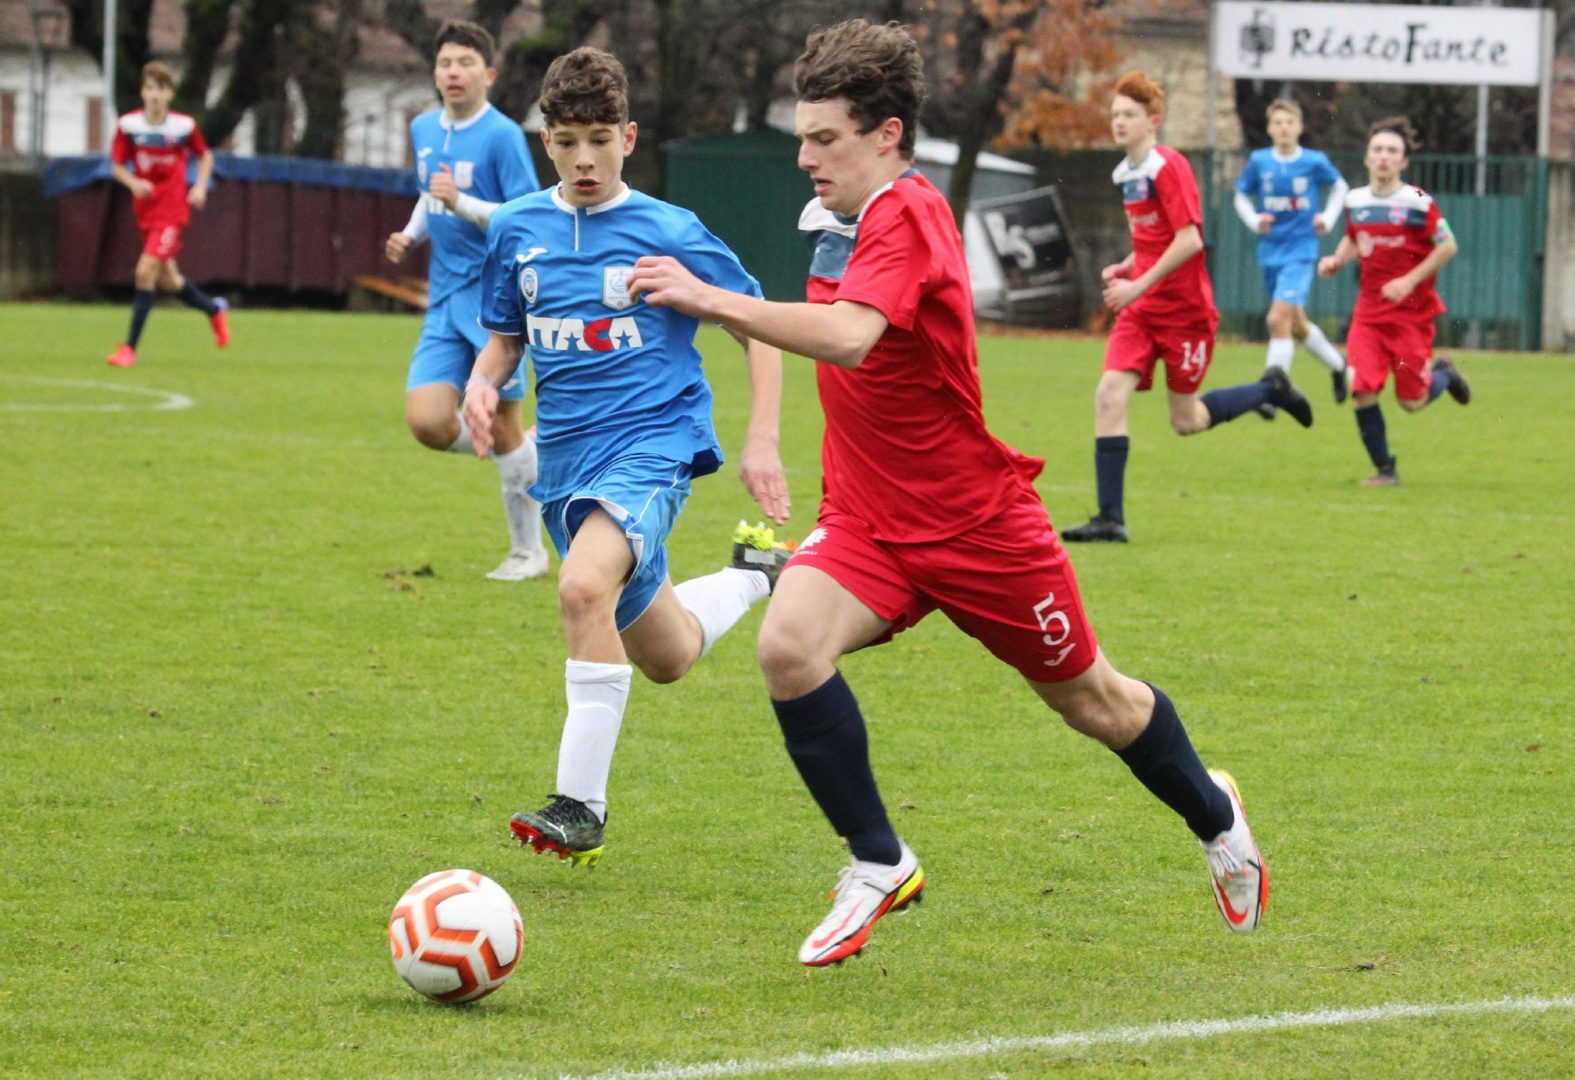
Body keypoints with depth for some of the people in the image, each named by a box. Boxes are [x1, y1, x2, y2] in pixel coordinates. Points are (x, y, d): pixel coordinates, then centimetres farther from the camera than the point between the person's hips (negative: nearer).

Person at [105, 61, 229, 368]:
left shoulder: (184, 126, -8)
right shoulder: (128, 125, -6)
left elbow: (205, 156, 10)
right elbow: (117, 166, 3)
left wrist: (200, 187, -5)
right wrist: (134, 183, -18)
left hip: (172, 209, -4)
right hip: (145, 210, 4)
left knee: (145, 271, -18)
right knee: (168, 281, 13)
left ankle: (130, 348, -14)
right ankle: (214, 308, 43)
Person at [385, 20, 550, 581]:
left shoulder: (501, 135, -11)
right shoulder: (423, 130, 10)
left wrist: (461, 203, -25)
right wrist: (410, 234, 9)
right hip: (445, 300, 6)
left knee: (503, 429, -1)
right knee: (427, 421, -10)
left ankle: (528, 552, 14)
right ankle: (522, 453, 19)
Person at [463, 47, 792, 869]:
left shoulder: (671, 235, -8)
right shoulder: (518, 230, 4)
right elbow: (505, 337, 17)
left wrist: (761, 443, -8)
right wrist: (481, 384, -5)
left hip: (653, 441, -6)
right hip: (566, 457, 6)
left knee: (585, 585, -34)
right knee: (664, 659, 17)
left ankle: (580, 807, -29)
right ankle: (755, 577, 50)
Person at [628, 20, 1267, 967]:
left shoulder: (905, 217, -24)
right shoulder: (841, 221, 4)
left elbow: (848, 337, -42)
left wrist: (711, 300, -43)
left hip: (977, 523, -7)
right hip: (868, 522, 7)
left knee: (1089, 699, 12)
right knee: (790, 644, -22)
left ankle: (1216, 818, 42)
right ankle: (879, 867, -9)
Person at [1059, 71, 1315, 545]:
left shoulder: (1169, 168, -16)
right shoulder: (1126, 174, 10)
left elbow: (1189, 240, -22)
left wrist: (1139, 284, -23)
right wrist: (1127, 268, 6)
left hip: (1185, 308, -7)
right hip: (1141, 309, 7)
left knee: (1186, 420, 4)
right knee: (1109, 395, -11)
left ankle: (1270, 389, 29)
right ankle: (1110, 518, -11)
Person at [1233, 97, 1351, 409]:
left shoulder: (1314, 162, -7)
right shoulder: (1259, 162, -2)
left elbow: (1339, 187, 12)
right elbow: (1241, 197, 11)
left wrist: (1328, 218, -1)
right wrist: (1254, 220, -7)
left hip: (1300, 252, -4)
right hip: (1270, 252, 4)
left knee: (1278, 319, -19)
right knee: (1296, 325, 16)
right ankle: (1337, 365, 42)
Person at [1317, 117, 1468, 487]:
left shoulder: (1418, 203, -11)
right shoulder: (1355, 202, 4)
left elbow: (1447, 247, -9)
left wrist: (1410, 281, -17)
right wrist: (1337, 260, 1)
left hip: (1412, 313, -4)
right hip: (1368, 312, 4)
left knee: (1412, 401, -1)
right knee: (1362, 394, -12)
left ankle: (1442, 374, 34)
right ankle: (1385, 470, 5)